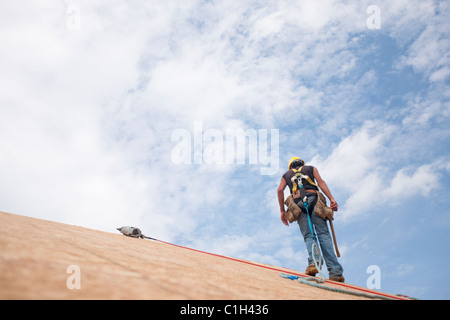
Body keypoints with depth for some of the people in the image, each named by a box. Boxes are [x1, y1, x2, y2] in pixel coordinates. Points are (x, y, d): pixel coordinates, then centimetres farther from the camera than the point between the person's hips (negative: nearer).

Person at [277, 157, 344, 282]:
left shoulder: (286, 174, 29)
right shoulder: (311, 168, 28)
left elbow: (280, 189, 12)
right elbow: (321, 182, 10)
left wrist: (282, 211, 12)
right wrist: (331, 199, -1)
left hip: (297, 202, 1)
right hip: (313, 198, -1)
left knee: (308, 235, 1)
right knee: (323, 234, -6)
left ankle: (313, 262, -29)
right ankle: (335, 272, -18)